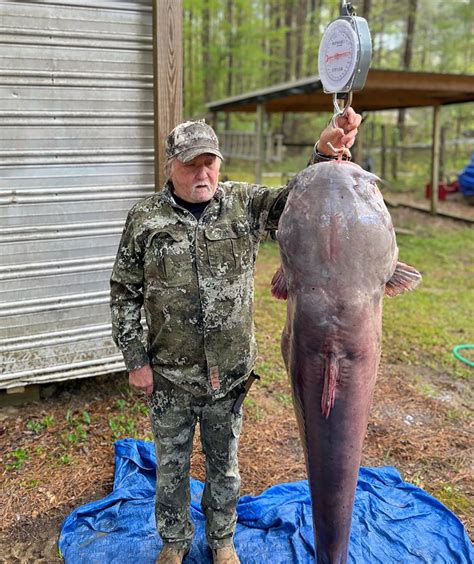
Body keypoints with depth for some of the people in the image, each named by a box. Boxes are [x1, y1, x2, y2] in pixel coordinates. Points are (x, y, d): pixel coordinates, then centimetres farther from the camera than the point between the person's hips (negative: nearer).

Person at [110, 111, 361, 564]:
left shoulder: (245, 203, -4)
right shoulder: (145, 218, -6)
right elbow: (124, 293, -2)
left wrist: (326, 153, -31)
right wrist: (135, 360, -4)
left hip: (230, 372, 1)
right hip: (169, 376, 0)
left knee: (224, 464, 20)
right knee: (171, 464, 19)